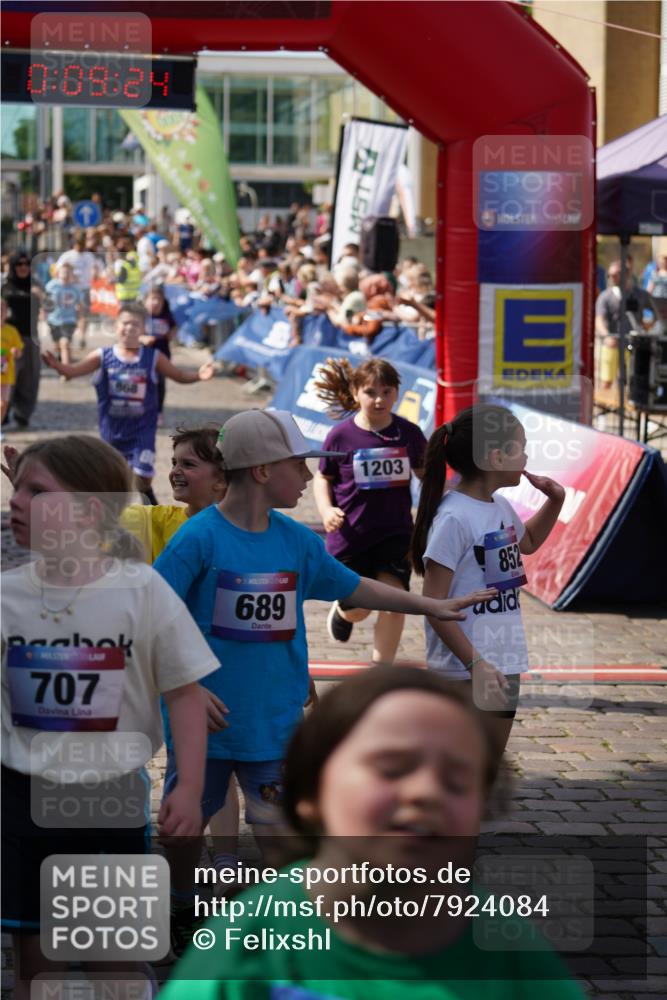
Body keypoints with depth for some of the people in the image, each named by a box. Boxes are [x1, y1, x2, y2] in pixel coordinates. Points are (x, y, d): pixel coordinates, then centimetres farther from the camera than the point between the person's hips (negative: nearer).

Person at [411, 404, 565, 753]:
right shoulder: (454, 517, -19)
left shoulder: (501, 508, 8)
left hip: (504, 664, 9)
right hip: (464, 672, -9)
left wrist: (555, 501, 17)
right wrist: (474, 664, -24)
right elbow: (433, 605, -20)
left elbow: (528, 542, 33)